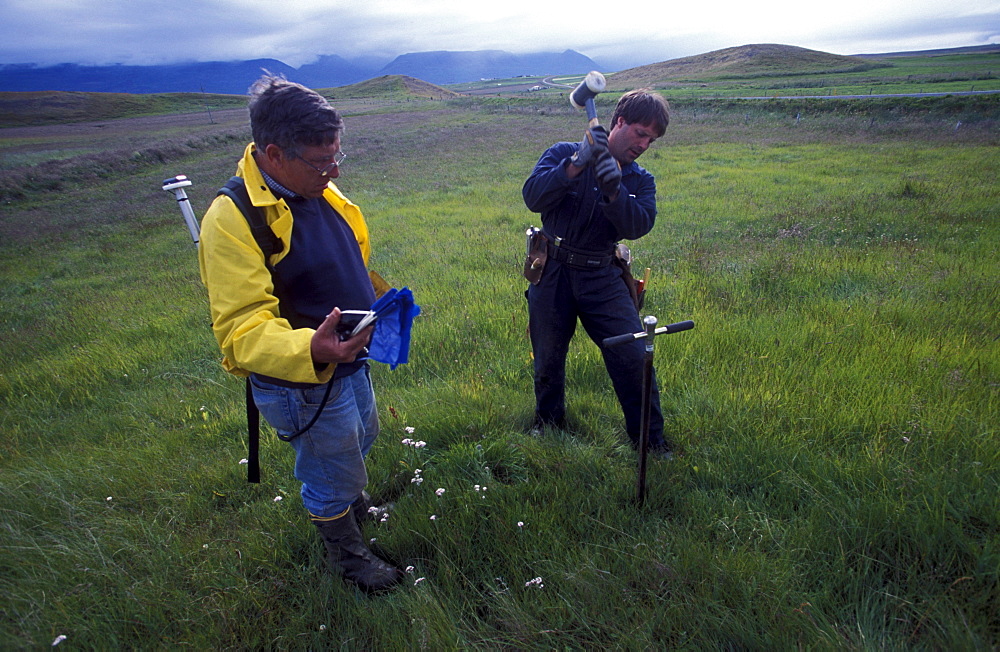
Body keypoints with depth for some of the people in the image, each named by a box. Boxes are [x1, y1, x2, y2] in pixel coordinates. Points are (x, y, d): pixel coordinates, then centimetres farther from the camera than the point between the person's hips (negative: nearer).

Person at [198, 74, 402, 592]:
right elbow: (242, 329, -34)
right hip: (302, 382, -8)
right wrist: (309, 347, -50)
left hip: (348, 361, 8)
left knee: (359, 440, 32)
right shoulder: (232, 220, -29)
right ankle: (345, 551, 44)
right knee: (334, 471, 14)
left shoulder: (316, 190, -2)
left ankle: (344, 499, 64)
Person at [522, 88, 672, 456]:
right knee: (548, 359, 11)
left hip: (602, 278, 2)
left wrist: (613, 190, -29)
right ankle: (548, 423, 39)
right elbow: (533, 198, -18)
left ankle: (650, 440, 12)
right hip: (553, 274, -1)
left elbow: (637, 226, -13)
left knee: (634, 356, -7)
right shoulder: (564, 153, -1)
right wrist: (578, 164, -28)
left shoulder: (640, 180, 7)